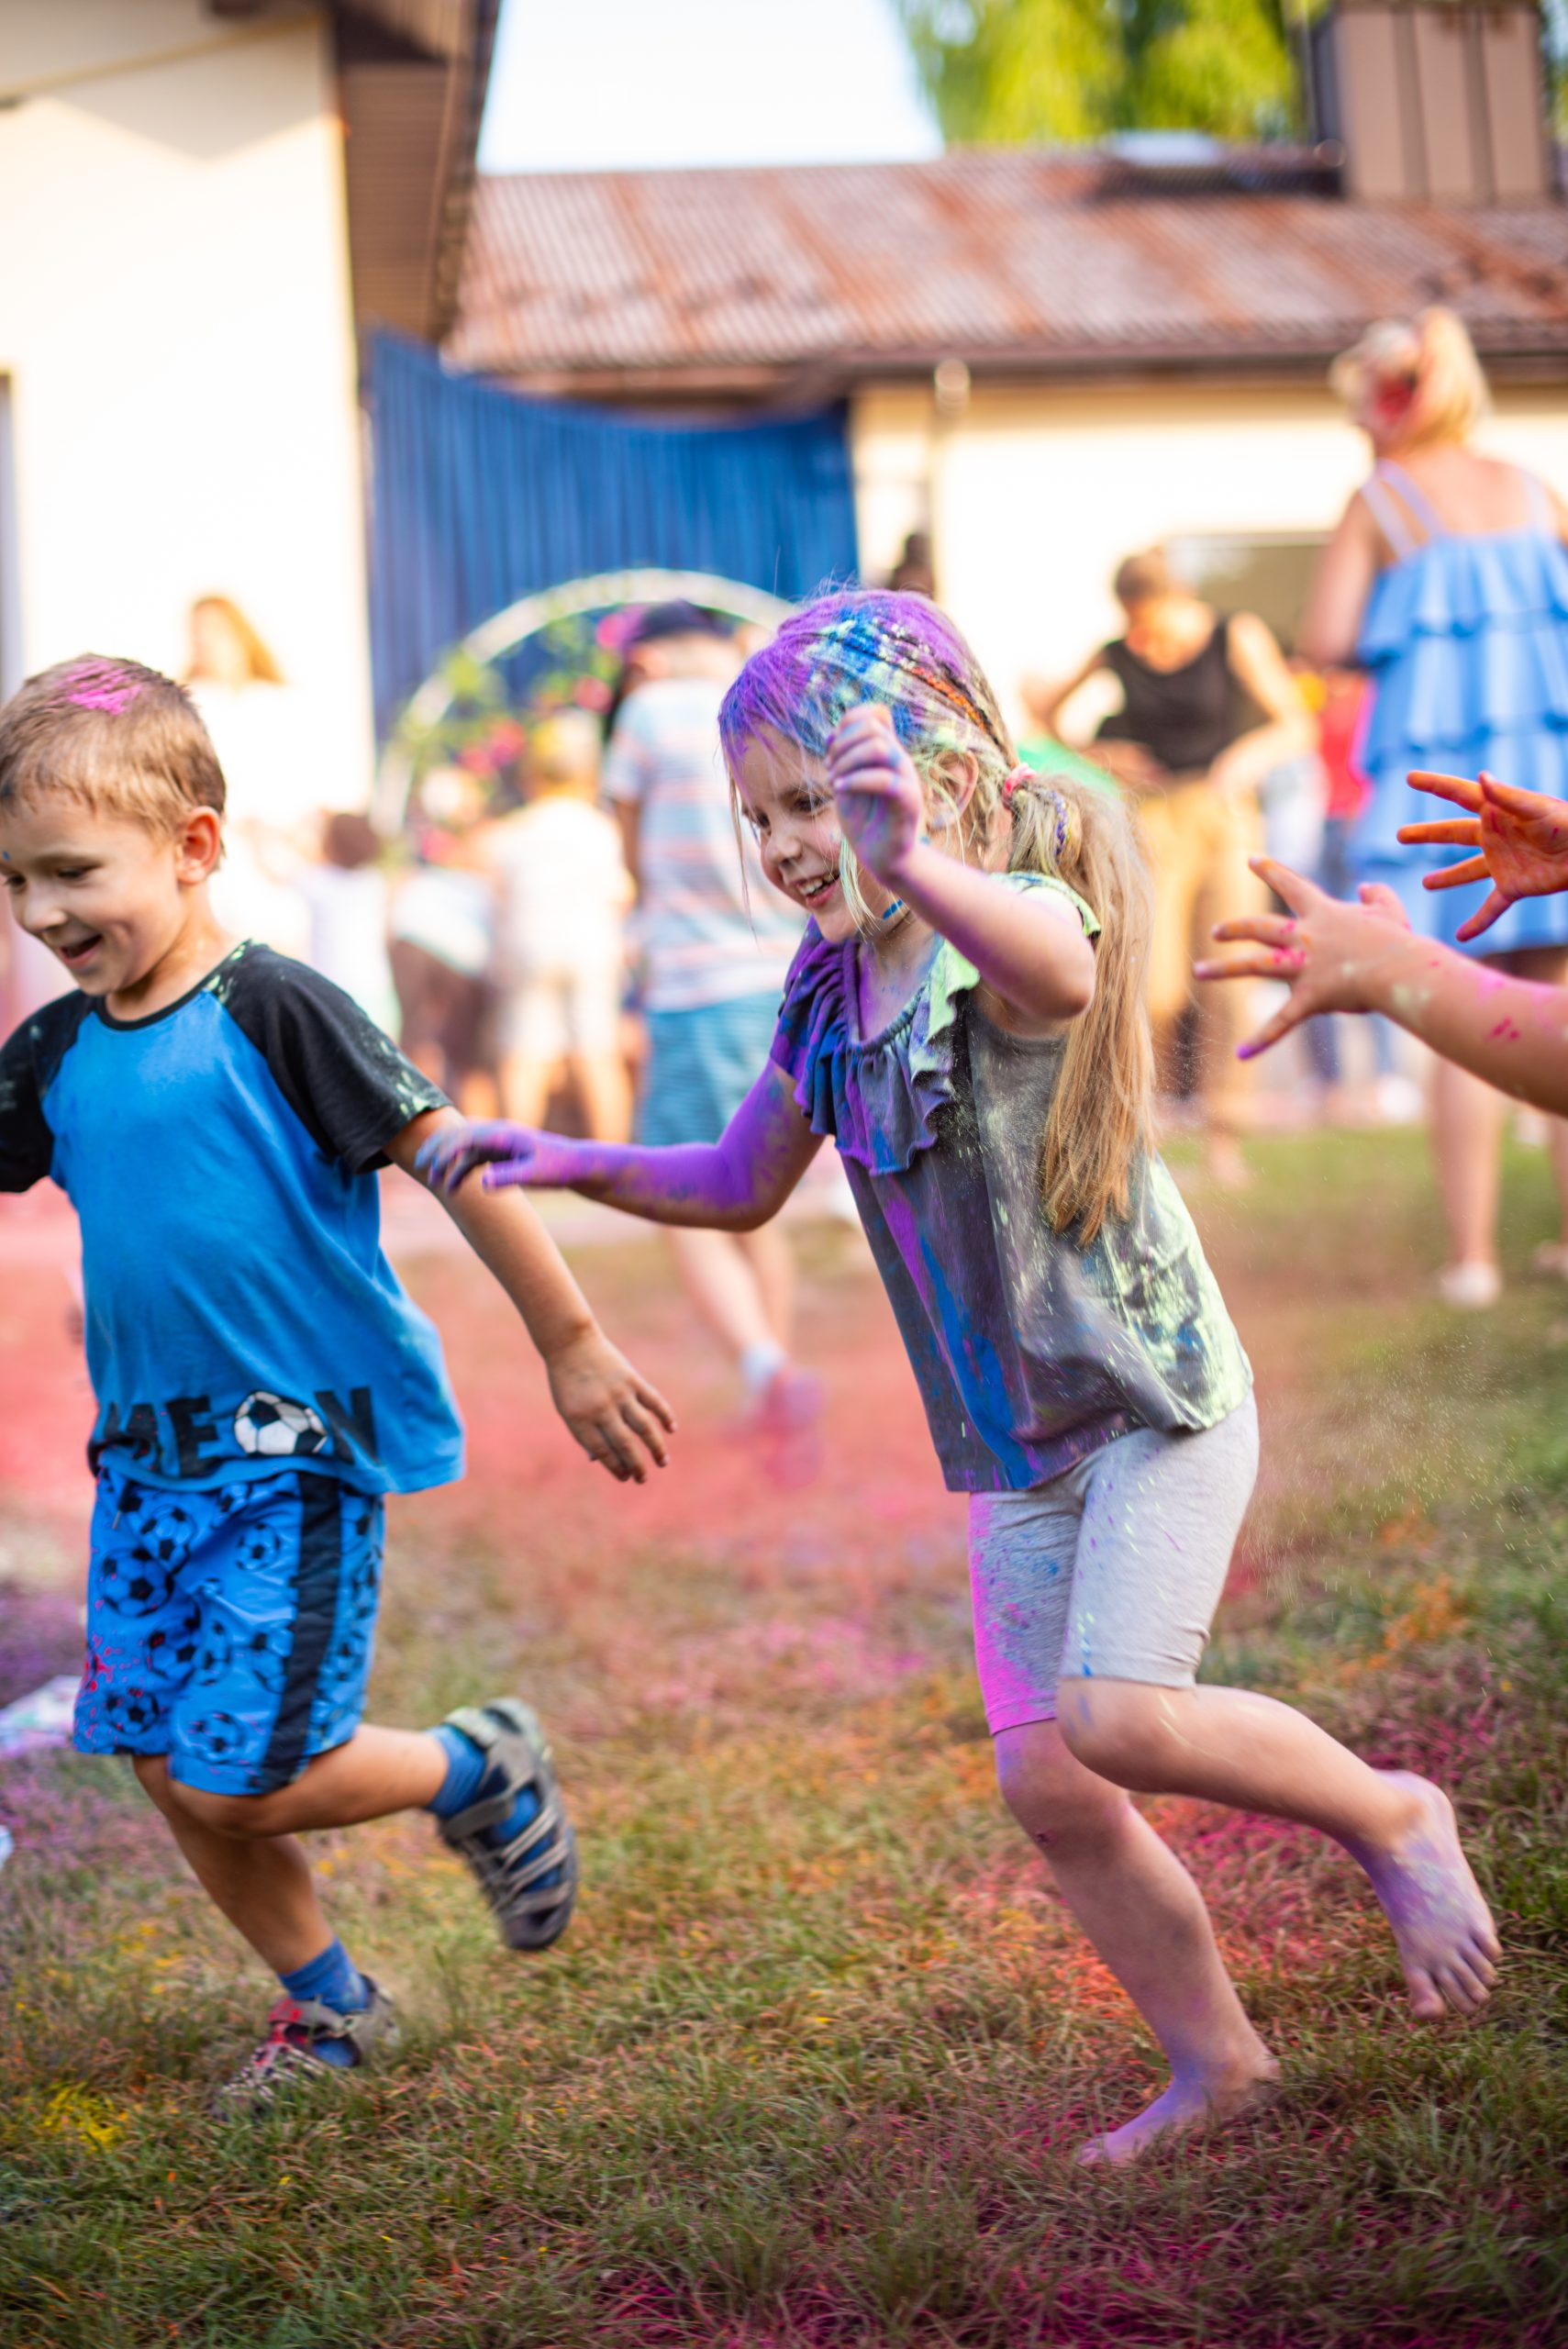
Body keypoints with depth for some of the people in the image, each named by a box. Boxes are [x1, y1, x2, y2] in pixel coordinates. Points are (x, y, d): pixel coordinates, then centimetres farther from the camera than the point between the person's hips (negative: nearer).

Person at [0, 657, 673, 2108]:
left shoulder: (272, 1013, -14)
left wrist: (573, 1348, -11)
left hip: (299, 1457, -7)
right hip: (149, 1456, 7)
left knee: (237, 1779, -9)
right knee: (163, 1763, 10)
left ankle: (480, 1770, 19)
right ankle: (329, 2007, 31)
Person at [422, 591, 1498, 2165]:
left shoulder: (1016, 920, -19)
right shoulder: (829, 991, 3)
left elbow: (1061, 969, -46)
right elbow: (742, 1186, 18)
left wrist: (917, 865, -66)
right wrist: (568, 1163, 5)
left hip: (1157, 1402, -7)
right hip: (1014, 1450, 7)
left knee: (1118, 1717, -21)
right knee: (1045, 1784, 5)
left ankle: (1391, 1818, 6)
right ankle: (1214, 2063, 24)